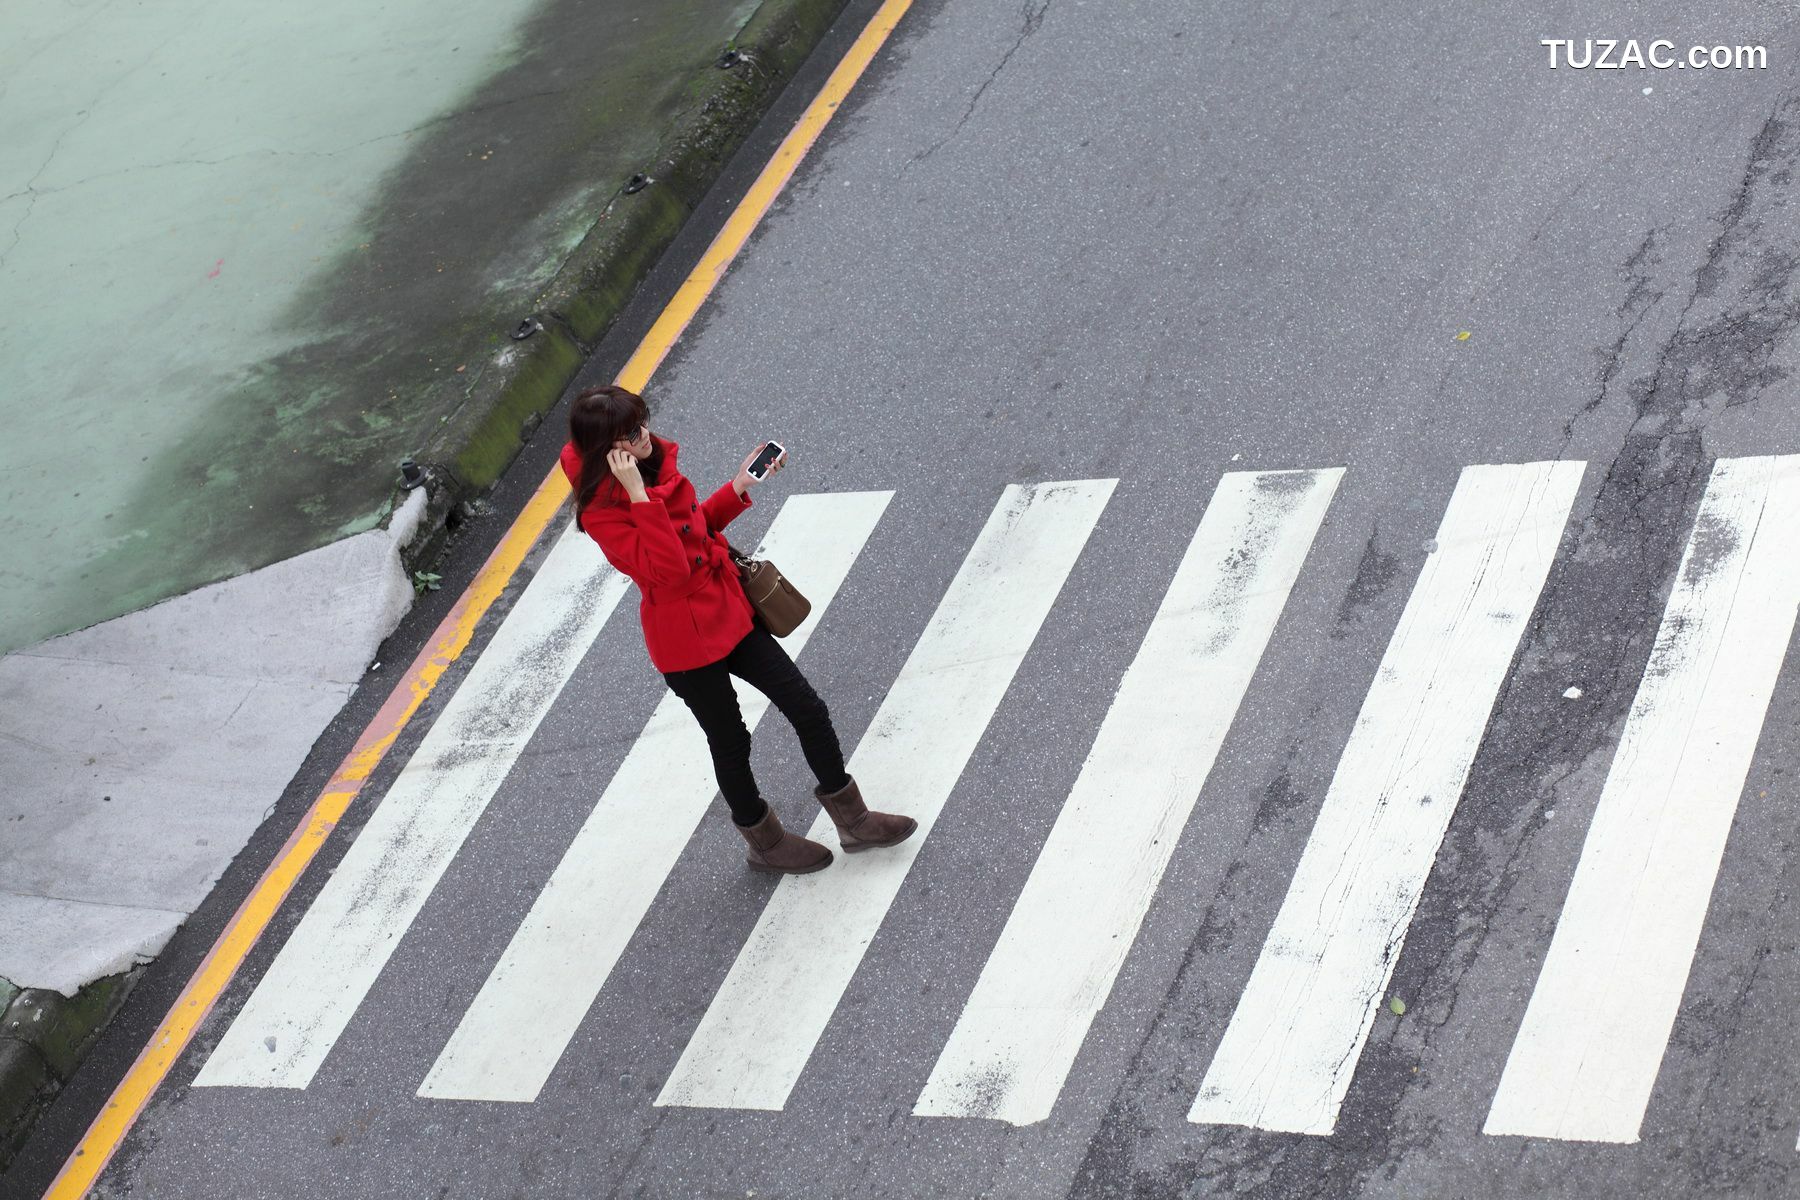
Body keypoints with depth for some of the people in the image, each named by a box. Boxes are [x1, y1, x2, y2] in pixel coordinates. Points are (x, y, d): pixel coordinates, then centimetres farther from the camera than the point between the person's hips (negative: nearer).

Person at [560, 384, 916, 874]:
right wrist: (638, 495, -36)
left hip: (729, 611, 7)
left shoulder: (656, 460, 1)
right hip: (684, 638, -7)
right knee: (730, 742, 12)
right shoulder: (601, 511, -23)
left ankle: (853, 820, 25)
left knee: (807, 709, 9)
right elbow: (668, 570, -32)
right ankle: (766, 841, 36)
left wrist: (739, 487, 2)